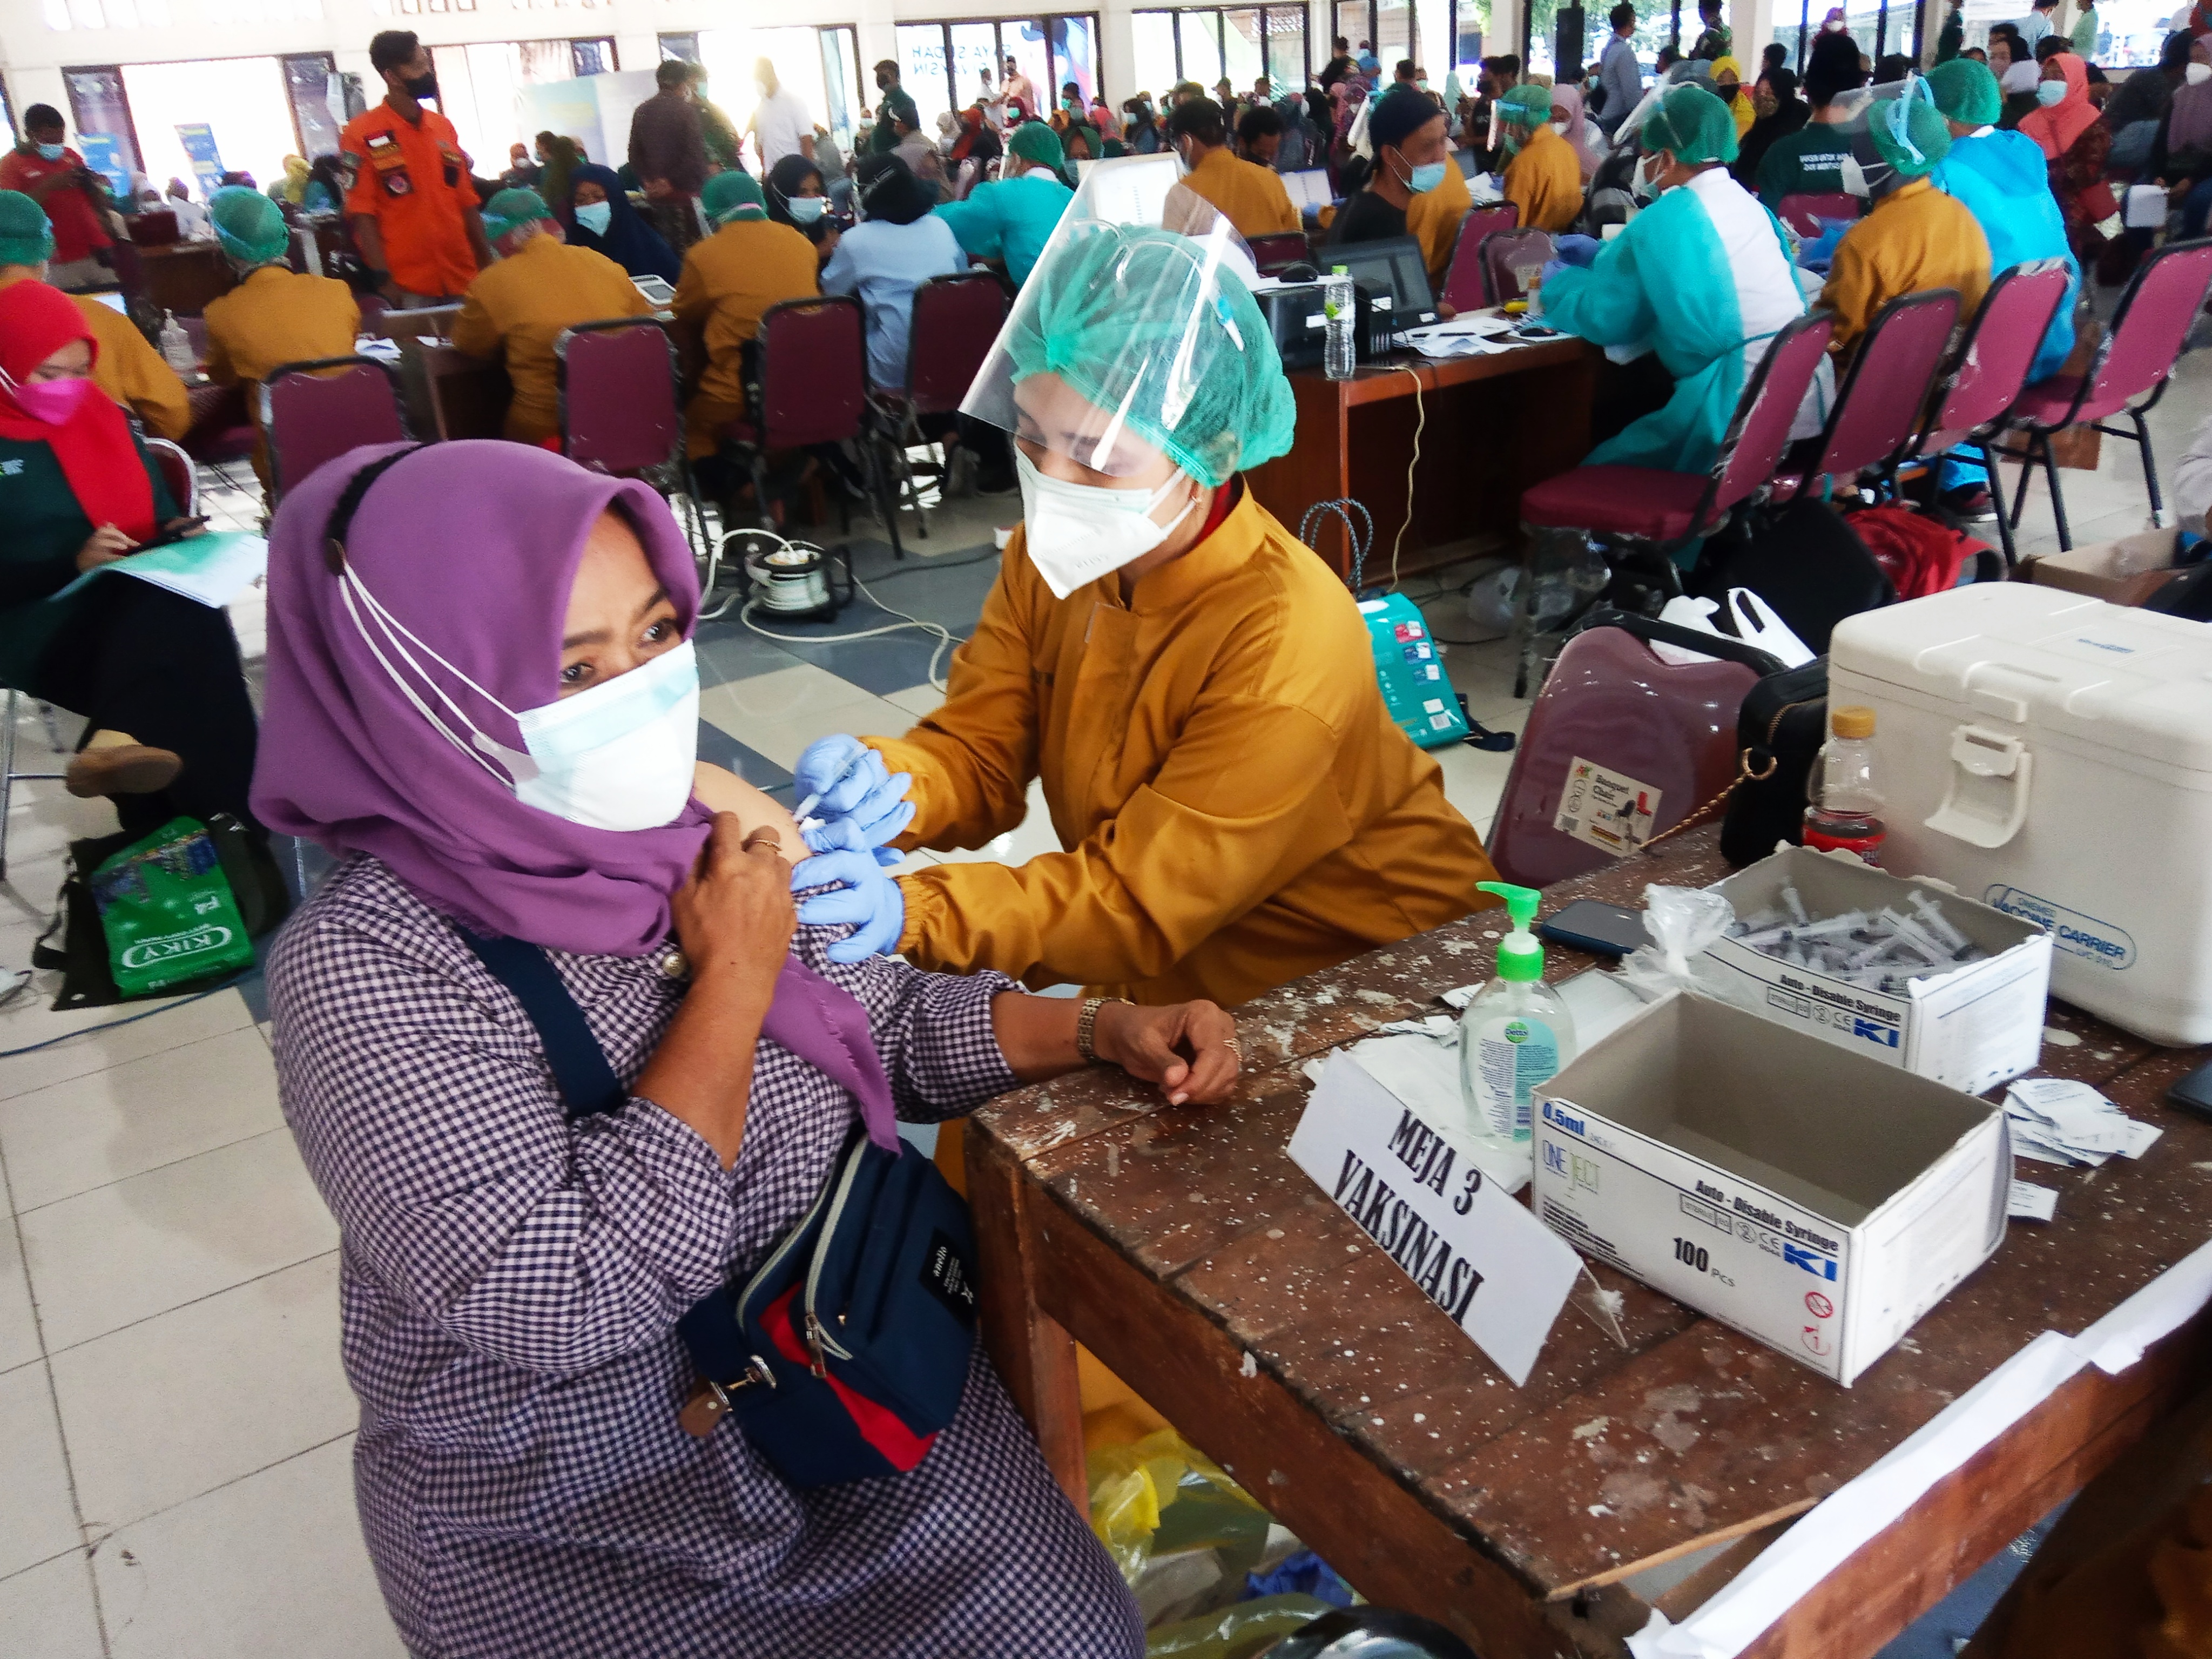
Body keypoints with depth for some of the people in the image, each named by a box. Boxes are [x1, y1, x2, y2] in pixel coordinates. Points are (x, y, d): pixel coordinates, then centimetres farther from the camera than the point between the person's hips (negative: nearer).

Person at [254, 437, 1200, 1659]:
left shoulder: (704, 828, -6)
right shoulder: (365, 967, -23)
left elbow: (889, 1022, 7)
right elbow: (574, 1296, -30)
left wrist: (1106, 1034, -7)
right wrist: (734, 977, -23)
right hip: (583, 1536, -4)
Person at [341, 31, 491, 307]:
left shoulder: (444, 127, 13)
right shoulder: (361, 134, -3)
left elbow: (466, 201, 14)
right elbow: (362, 213, -7)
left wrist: (487, 264, 9)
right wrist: (383, 281, -14)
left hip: (464, 281, 5)